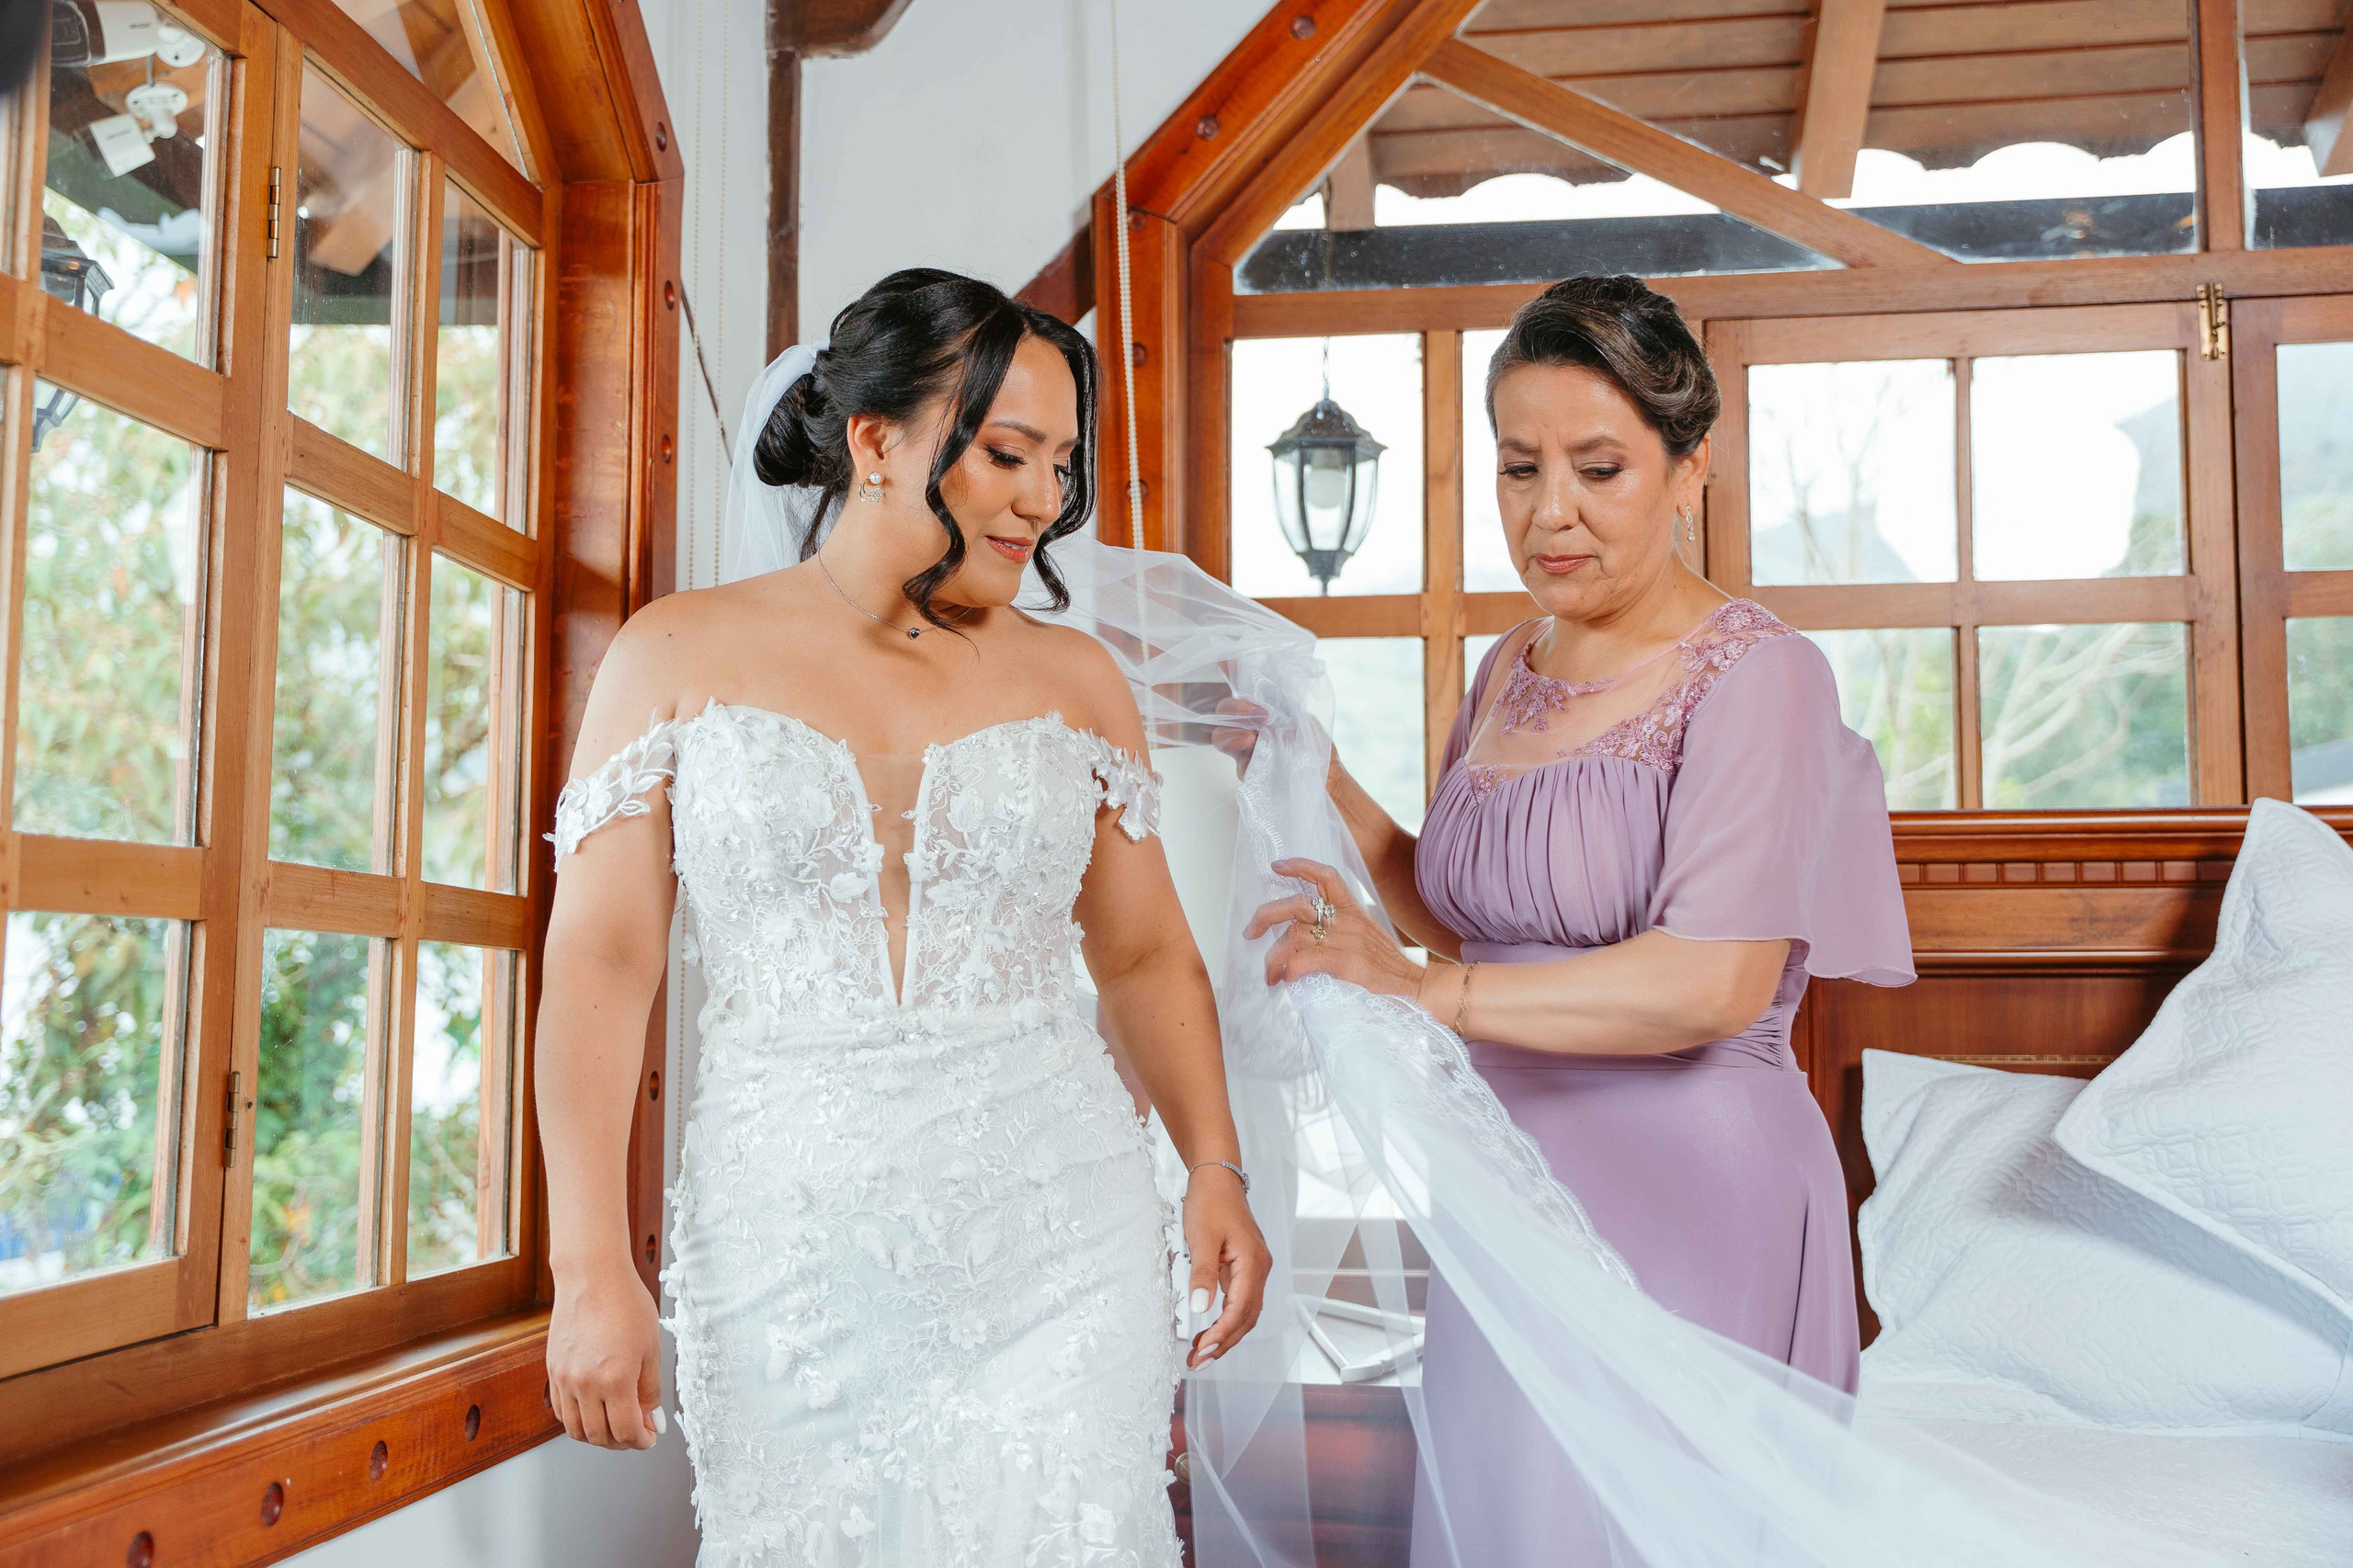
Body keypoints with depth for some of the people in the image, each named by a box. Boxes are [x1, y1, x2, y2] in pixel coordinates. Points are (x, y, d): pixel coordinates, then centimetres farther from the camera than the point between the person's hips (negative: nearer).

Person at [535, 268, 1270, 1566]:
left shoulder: (1072, 677, 8)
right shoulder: (679, 657, 3)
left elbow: (1144, 955, 12)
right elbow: (601, 965, -2)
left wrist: (1216, 1169, -2)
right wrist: (590, 1271, -7)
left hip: (1055, 1247, 1)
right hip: (787, 1251, -1)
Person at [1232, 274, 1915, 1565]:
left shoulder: (1753, 675, -12)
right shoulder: (1509, 672, 10)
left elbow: (1713, 983, -22)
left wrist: (1425, 990, -21)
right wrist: (1326, 786, 6)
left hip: (1684, 1192, -7)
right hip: (1513, 1184, 7)